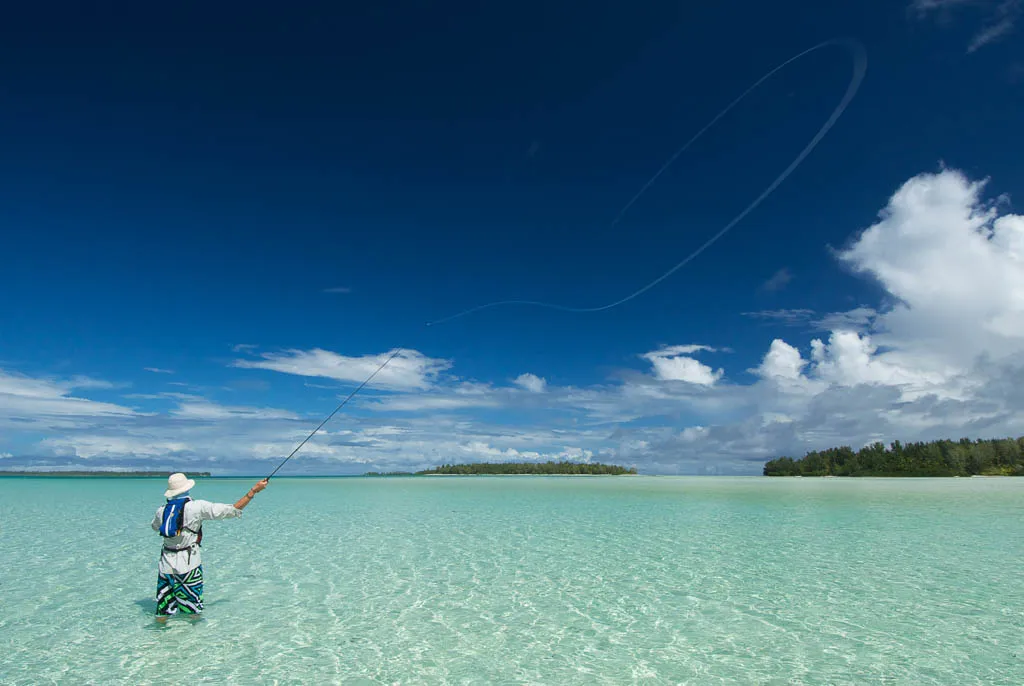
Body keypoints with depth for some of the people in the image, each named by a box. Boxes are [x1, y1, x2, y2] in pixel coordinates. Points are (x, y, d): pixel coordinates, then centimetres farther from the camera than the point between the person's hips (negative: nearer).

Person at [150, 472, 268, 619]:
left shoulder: (161, 510, 3)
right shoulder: (197, 507, -11)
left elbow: (155, 527, 28)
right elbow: (234, 510, -11)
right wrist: (254, 490, -5)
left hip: (166, 564, 5)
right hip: (188, 565, -4)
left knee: (162, 612, 12)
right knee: (193, 612, 7)